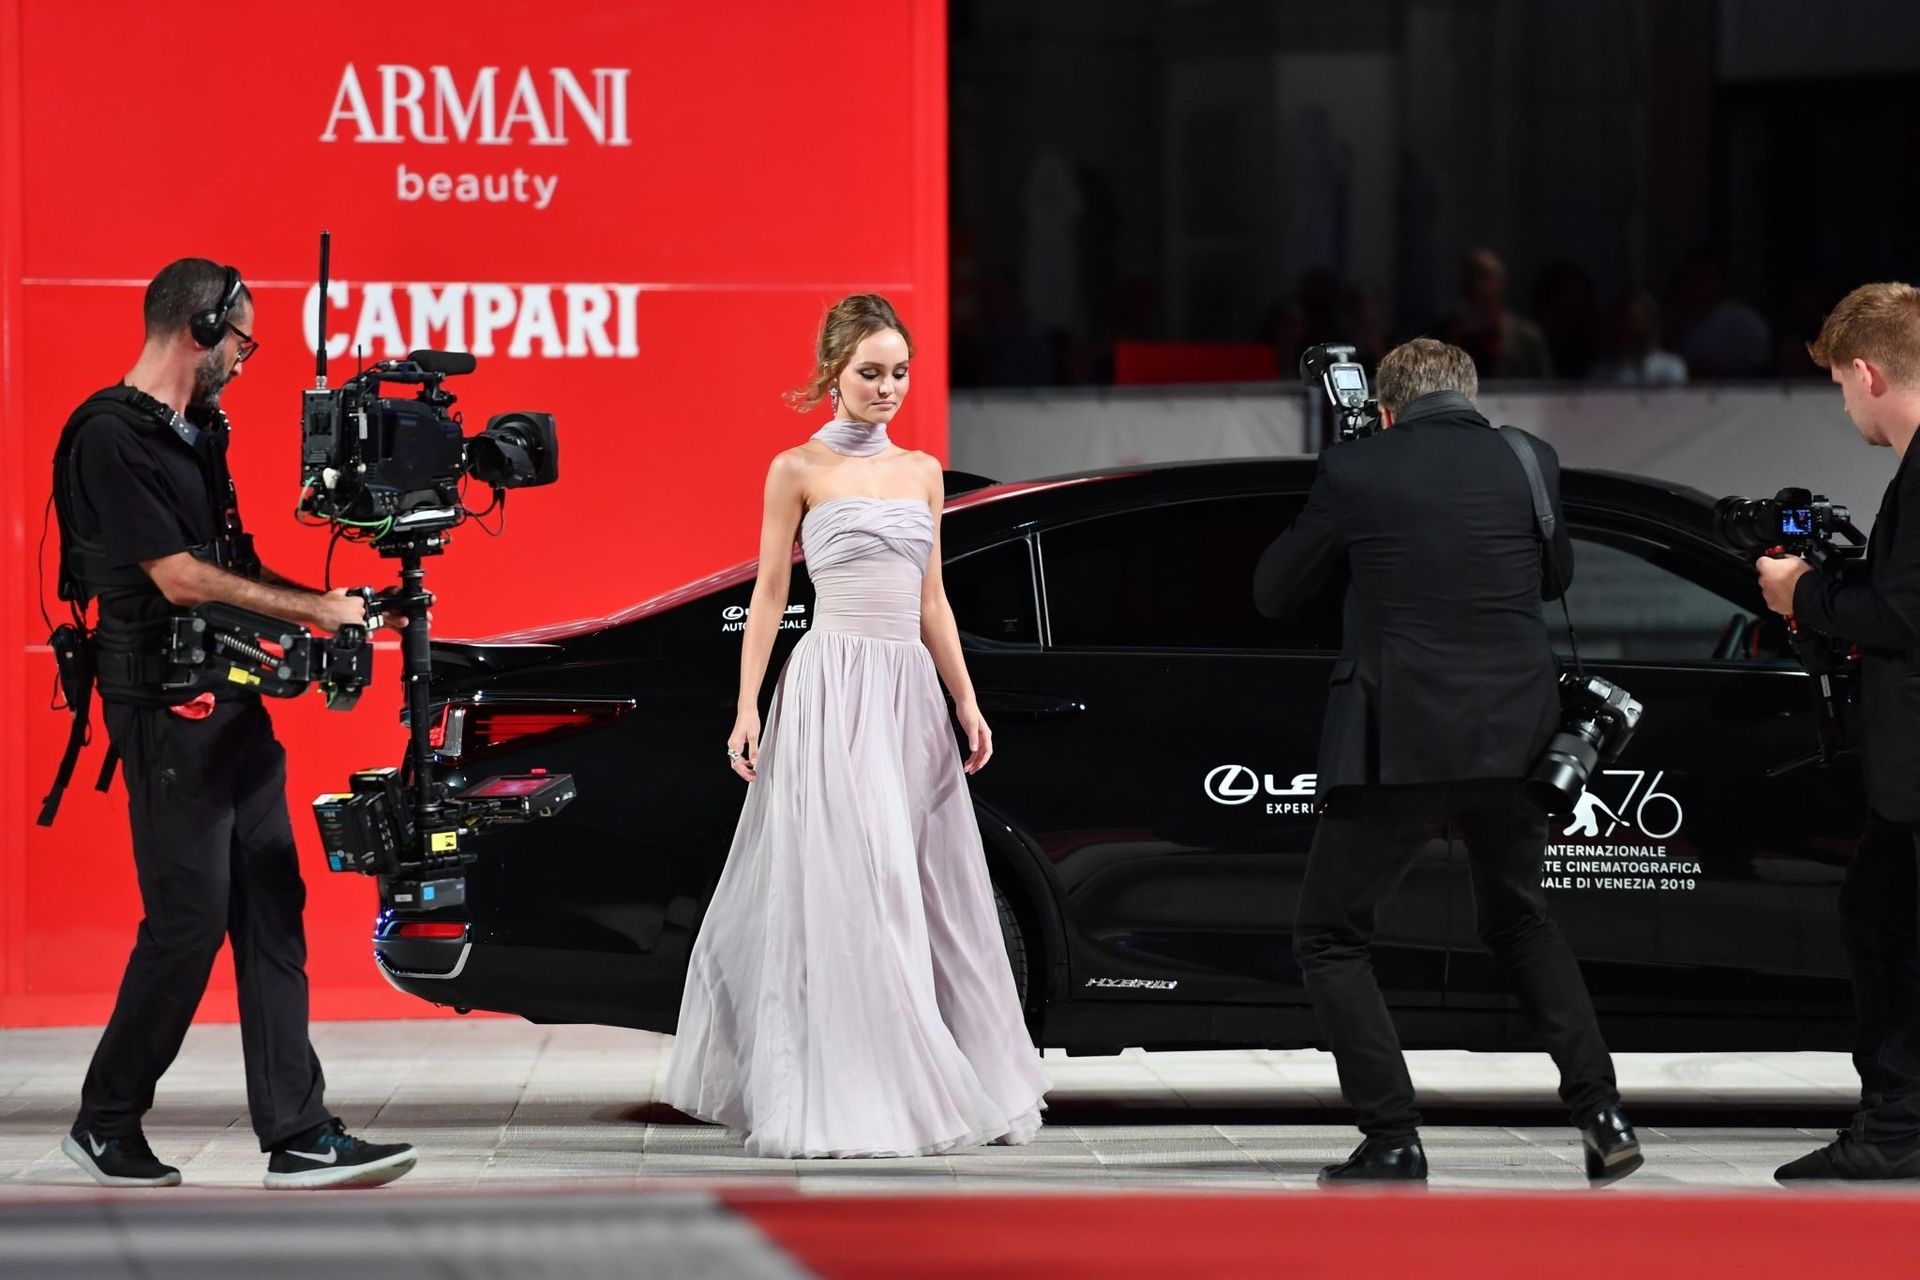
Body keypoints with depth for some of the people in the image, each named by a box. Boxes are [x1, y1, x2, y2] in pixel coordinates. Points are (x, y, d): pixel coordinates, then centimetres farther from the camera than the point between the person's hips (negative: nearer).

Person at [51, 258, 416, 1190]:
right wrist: (312, 610, -13)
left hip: (233, 705, 9)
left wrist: (315, 606, 9)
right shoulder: (111, 439, -13)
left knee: (270, 912, 4)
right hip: (167, 714, -9)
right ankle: (106, 1125, 9)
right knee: (188, 918, -6)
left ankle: (298, 1137, 3)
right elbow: (179, 578, -18)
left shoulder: (197, 432, 16)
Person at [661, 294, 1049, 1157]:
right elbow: (768, 595, -1)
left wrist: (966, 702, 12)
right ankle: (846, 1096, -10)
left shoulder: (923, 472, 15)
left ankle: (945, 1083, 10)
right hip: (831, 686, -5)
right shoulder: (797, 471, 0)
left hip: (910, 689, 6)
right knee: (844, 886, -10)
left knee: (930, 887, 5)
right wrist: (747, 708, -7)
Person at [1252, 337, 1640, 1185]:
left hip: (1399, 747, -4)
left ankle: (1393, 1143, -3)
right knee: (1520, 922, 26)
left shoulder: (1355, 472, -5)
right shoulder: (1530, 464, 5)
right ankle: (1601, 1115, 15)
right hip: (1516, 738, 5)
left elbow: (1273, 592, 6)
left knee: (1330, 941, 9)